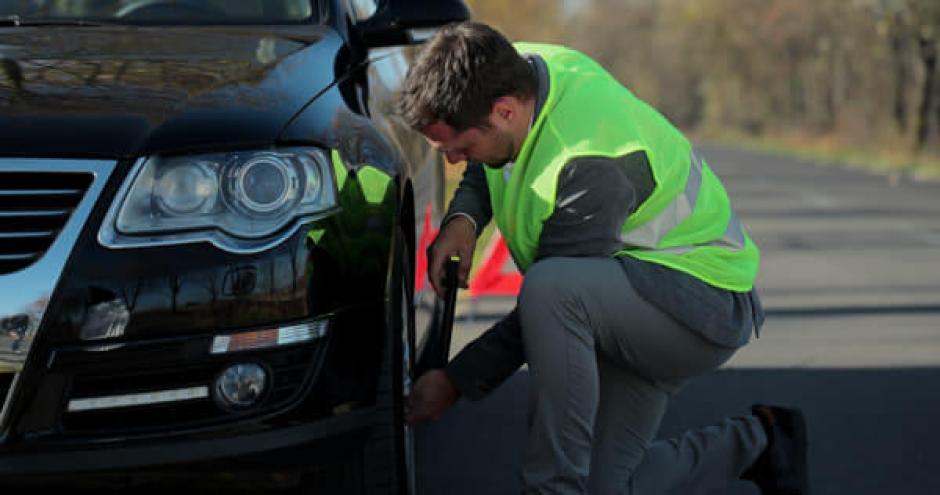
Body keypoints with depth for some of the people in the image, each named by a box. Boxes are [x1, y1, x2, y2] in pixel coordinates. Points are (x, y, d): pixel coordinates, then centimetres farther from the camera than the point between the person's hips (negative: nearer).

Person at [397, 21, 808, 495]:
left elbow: (552, 298, -26)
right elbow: (483, 171, 13)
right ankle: (756, 441, 23)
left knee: (550, 288, -38)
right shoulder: (518, 66, -9)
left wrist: (456, 381, -18)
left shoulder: (592, 167, -33)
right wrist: (463, 218, -11)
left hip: (704, 299, -9)